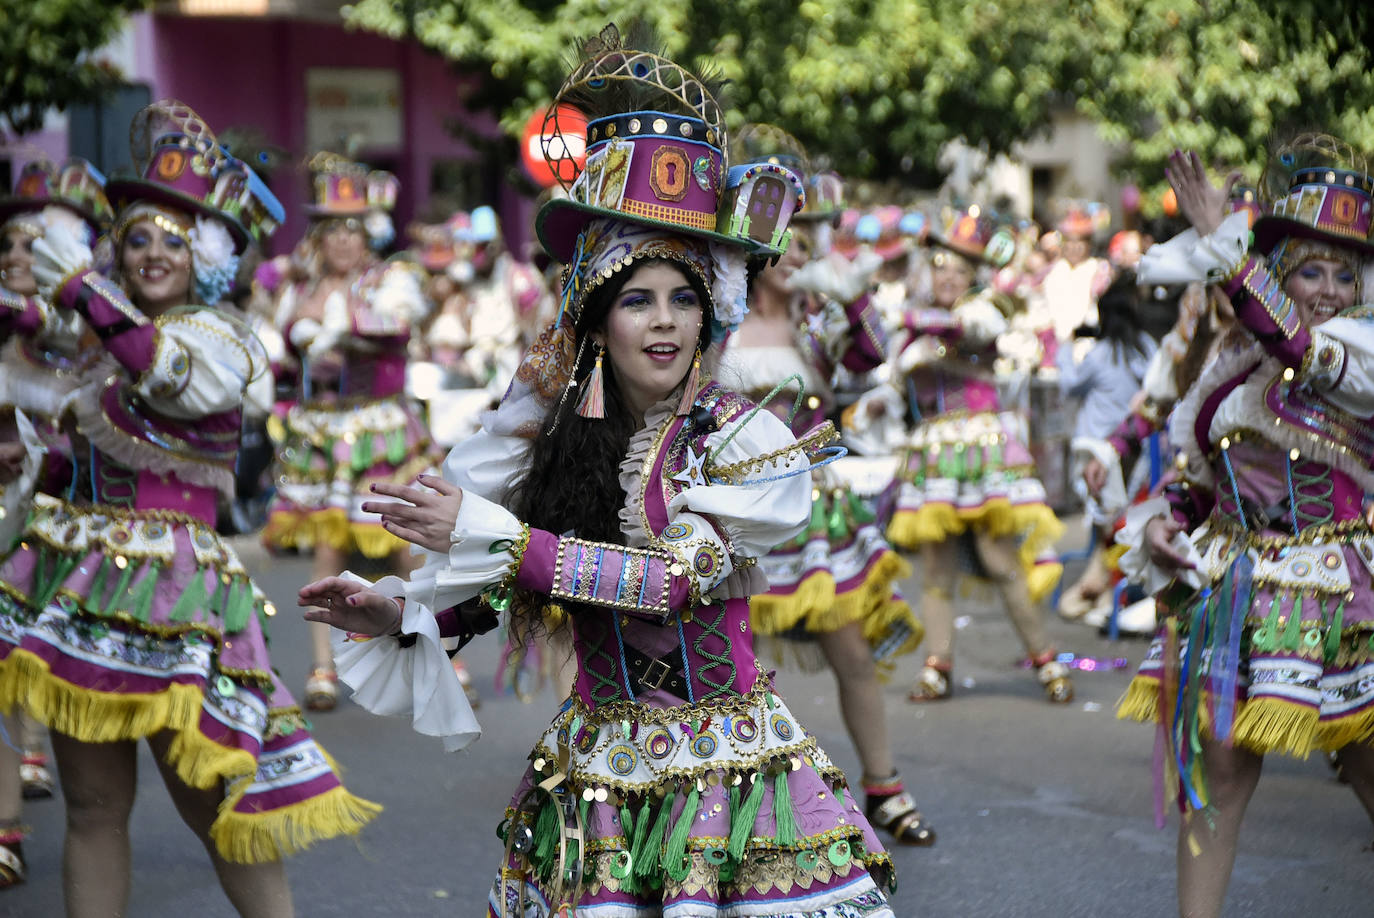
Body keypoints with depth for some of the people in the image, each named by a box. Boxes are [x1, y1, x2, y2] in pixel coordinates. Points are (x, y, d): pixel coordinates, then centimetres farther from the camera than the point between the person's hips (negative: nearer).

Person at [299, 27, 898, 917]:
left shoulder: (748, 438, -9)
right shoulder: (558, 430, 3)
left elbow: (683, 576, -22)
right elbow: (502, 590, 10)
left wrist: (491, 535, -23)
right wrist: (403, 616, -9)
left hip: (729, 765, -2)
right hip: (597, 767, 3)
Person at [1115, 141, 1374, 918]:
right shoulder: (1236, 368, 9)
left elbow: (1297, 343, -27)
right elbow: (1197, 474, 18)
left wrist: (1225, 240, -24)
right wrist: (1160, 523, -3)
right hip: (1232, 590, 3)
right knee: (1220, 762, 4)